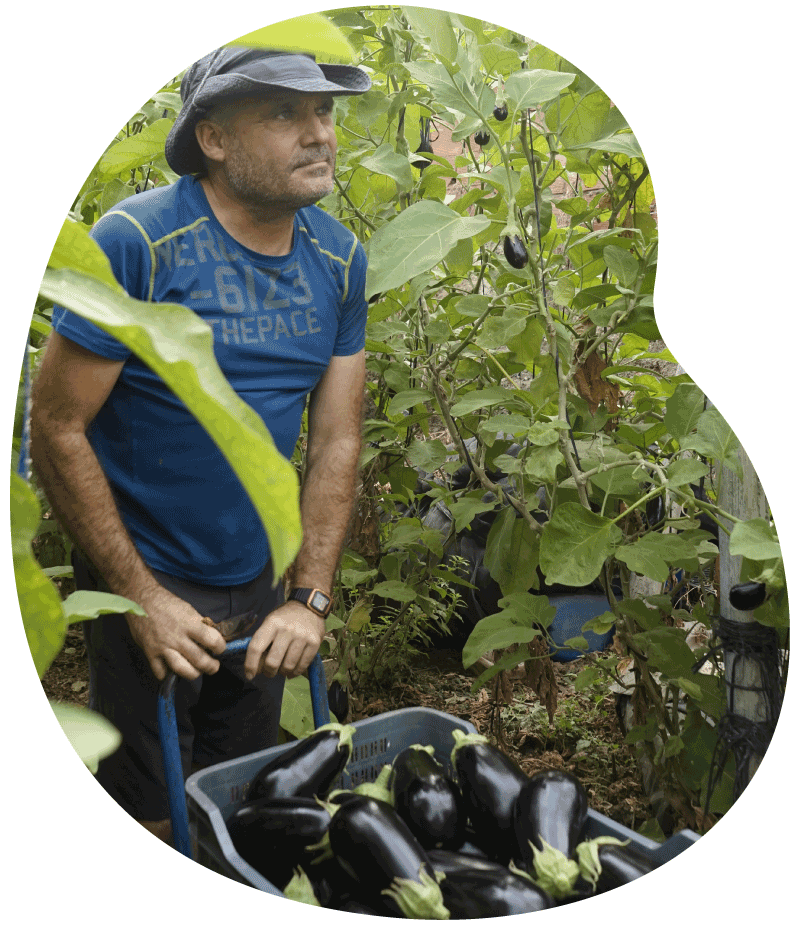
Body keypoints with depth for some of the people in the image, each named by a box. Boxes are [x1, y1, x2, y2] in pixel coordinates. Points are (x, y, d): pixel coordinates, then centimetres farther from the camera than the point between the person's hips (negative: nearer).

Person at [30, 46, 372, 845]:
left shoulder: (340, 258, 0)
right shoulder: (138, 241, -17)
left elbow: (336, 439, 1)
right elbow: (56, 430, -15)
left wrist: (309, 599, -4)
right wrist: (143, 598, -15)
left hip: (260, 587, 5)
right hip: (145, 585, -4)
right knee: (144, 820, 9)